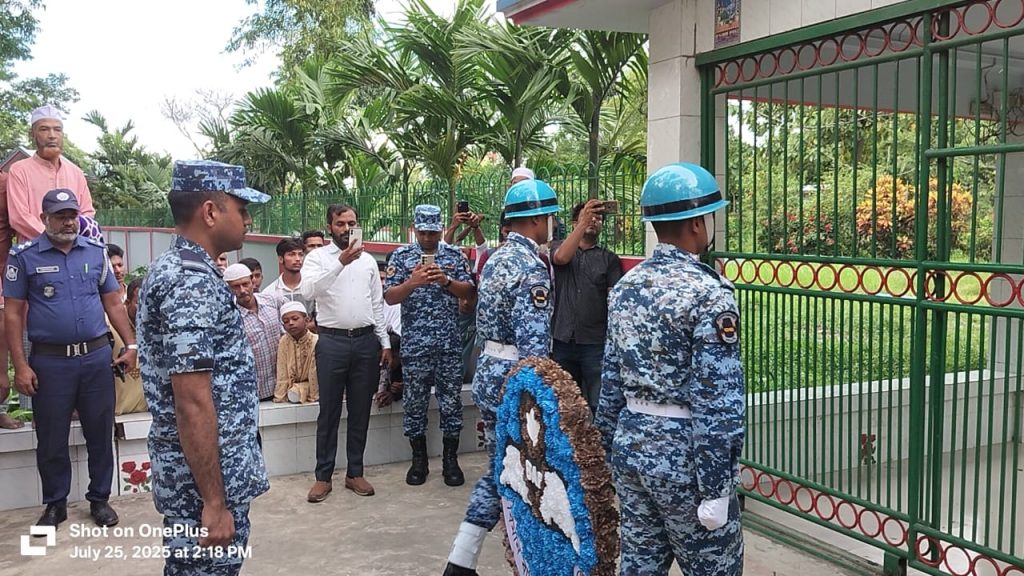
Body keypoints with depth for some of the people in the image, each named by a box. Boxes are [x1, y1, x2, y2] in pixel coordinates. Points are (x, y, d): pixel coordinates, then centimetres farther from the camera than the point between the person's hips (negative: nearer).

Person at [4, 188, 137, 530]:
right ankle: (55, 504, 25)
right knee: (51, 439, 8)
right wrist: (20, 366, -8)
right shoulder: (24, 256, -2)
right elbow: (13, 314, -3)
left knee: (100, 433, 9)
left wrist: (131, 345, 4)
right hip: (50, 361, -2)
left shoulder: (95, 252, 7)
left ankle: (99, 499, 24)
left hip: (97, 357, 2)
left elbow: (114, 304, 12)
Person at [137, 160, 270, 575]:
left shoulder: (174, 267, 10)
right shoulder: (194, 283, -22)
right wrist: (214, 502, -22)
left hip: (200, 471, 10)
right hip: (207, 478, -10)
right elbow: (193, 404, -26)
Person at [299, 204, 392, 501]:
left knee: (360, 411, 9)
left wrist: (385, 343, 8)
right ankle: (323, 476, 14)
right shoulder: (317, 257, 0)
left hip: (366, 341, 4)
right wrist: (341, 262, -28)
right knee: (329, 411, 4)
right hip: (332, 341, -3)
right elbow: (309, 291, -20)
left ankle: (355, 473, 20)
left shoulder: (368, 260, 12)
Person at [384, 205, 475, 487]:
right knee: (415, 404, 7)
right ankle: (418, 460, 21)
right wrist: (412, 282, -20)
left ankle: (450, 460, 18)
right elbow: (389, 297, -3)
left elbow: (470, 292, 1)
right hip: (414, 344, 0)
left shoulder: (455, 255, 5)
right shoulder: (401, 256, 2)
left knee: (451, 403, 5)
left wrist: (446, 281, -16)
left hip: (450, 344, 1)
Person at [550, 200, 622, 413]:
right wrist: (584, 222, -23)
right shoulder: (558, 247, 10)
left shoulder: (609, 258, 8)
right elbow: (561, 258, -14)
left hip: (595, 342, -1)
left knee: (598, 403, -1)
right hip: (562, 340, 1)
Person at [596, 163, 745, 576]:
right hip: (683, 455, -7)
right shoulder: (709, 294, -17)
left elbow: (611, 382, 10)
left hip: (631, 444, 7)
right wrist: (716, 490, -14)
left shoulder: (626, 286, 4)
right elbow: (717, 404, -19)